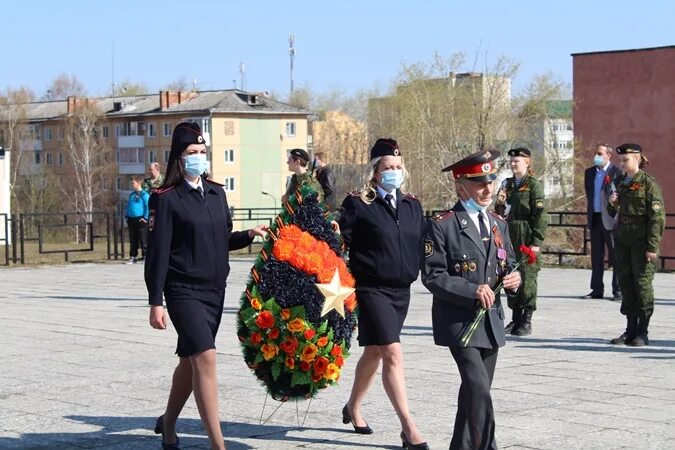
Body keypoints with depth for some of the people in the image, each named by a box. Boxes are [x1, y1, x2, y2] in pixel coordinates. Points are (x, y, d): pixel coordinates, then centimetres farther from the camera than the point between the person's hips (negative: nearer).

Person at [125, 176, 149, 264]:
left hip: (140, 219, -7)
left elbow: (148, 206, -11)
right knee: (133, 240, 10)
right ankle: (133, 257, 14)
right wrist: (127, 216, 14)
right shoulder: (131, 194, 14)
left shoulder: (144, 194, -7)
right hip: (131, 220, 7)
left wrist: (146, 217, -14)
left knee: (143, 240, -3)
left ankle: (145, 256, 1)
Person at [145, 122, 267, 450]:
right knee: (205, 357, -17)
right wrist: (156, 302, -12)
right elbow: (157, 252, -9)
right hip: (183, 290, -6)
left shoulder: (217, 193, 11)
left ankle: (168, 423, 37)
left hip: (215, 290, 6)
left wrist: (248, 235, 0)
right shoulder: (166, 199, -7)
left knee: (191, 361, 15)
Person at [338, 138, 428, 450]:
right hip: (372, 288, -6)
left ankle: (353, 408, 37)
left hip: (401, 290, 6)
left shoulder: (411, 205, 11)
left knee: (374, 352, 17)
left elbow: (421, 244, 16)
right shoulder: (358, 204, -6)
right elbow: (343, 243, -8)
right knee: (393, 354, -13)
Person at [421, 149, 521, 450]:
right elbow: (433, 276, -12)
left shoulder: (498, 224, 13)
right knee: (479, 391, -18)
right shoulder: (441, 226, -9)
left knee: (476, 391, 14)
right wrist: (472, 291, -22)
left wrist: (513, 278, -2)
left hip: (491, 320, 7)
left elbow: (508, 263, 22)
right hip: (459, 321, -7)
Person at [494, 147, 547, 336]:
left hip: (526, 238, -6)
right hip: (508, 237, 6)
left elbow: (540, 215, -9)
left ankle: (527, 320, 2)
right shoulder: (507, 184, 15)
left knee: (527, 277, -5)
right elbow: (500, 212, 22)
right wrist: (500, 203, 0)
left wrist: (536, 241, -14)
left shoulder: (534, 185, -4)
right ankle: (515, 318, 17)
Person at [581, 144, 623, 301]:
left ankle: (618, 291, 2)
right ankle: (597, 289, 15)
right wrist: (590, 211, 15)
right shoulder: (589, 172, 13)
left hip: (611, 220, -6)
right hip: (595, 218, 6)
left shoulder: (617, 172, -6)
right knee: (596, 256, 9)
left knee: (616, 256, -2)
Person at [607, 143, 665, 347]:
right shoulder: (620, 182, 12)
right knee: (626, 283, 8)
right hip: (622, 239, 7)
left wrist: (653, 246, -17)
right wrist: (612, 204, -2)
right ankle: (631, 329, 16)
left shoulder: (648, 183, -8)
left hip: (641, 240, -7)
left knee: (642, 283, -3)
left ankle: (643, 332, 3)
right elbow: (613, 213, 22)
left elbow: (657, 217, -12)